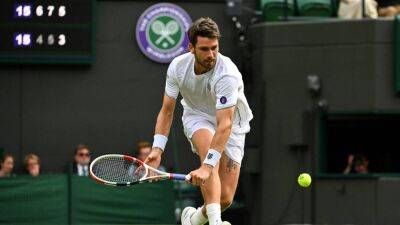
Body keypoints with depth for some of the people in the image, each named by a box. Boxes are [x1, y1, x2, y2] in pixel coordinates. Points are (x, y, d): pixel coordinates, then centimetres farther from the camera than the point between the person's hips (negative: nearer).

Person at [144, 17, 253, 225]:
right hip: (197, 116, 2)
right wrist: (157, 149, -21)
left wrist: (207, 167, -49)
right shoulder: (178, 66, -19)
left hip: (231, 125, -2)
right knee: (209, 154, -35)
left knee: (225, 199, -8)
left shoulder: (227, 74, -34)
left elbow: (225, 125, -40)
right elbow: (166, 111, -8)